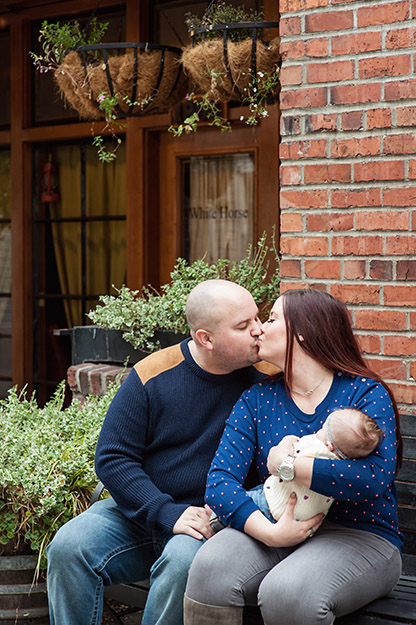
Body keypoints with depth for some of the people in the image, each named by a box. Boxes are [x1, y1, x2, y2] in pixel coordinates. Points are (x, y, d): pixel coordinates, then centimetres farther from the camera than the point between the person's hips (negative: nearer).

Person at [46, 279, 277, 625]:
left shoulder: (266, 376, -5)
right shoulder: (151, 376, -5)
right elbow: (112, 458, -4)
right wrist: (166, 514, -17)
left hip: (215, 519, -2)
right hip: (141, 513, 2)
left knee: (184, 561, -33)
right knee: (68, 548, -20)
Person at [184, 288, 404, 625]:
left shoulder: (366, 393, -5)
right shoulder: (257, 399, 8)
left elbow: (375, 478, -23)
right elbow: (220, 481, -5)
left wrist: (286, 465, -16)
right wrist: (270, 532, -23)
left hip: (359, 535, -4)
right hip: (282, 530, 4)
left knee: (286, 592, -33)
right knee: (210, 566, -26)